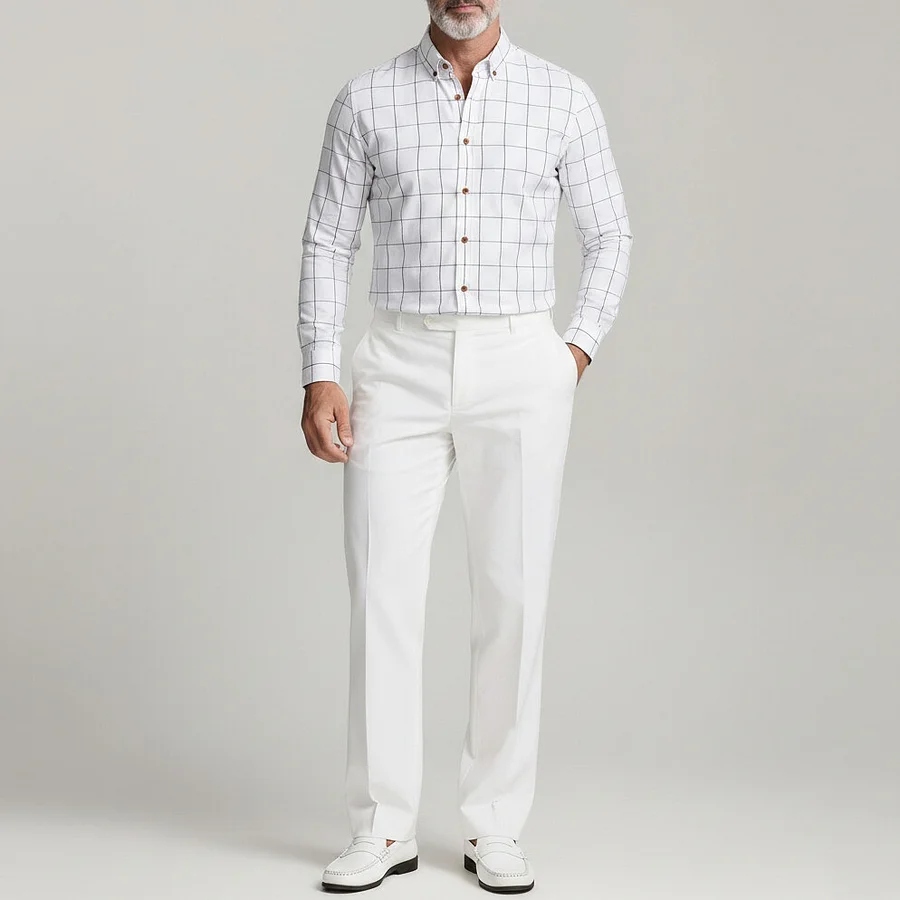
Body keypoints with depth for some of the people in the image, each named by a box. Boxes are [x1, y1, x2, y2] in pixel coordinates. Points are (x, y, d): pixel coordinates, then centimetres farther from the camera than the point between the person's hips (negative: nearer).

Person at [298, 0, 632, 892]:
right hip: (400, 370, 0)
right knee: (382, 593, -2)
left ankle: (494, 826, 14)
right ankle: (383, 828, 9)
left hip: (520, 370, 0)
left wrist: (578, 350, 0)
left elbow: (609, 235, 11)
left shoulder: (564, 98, 4)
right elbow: (327, 244, 5)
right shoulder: (366, 100, 4)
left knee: (513, 598, 2)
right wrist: (318, 378, -4)